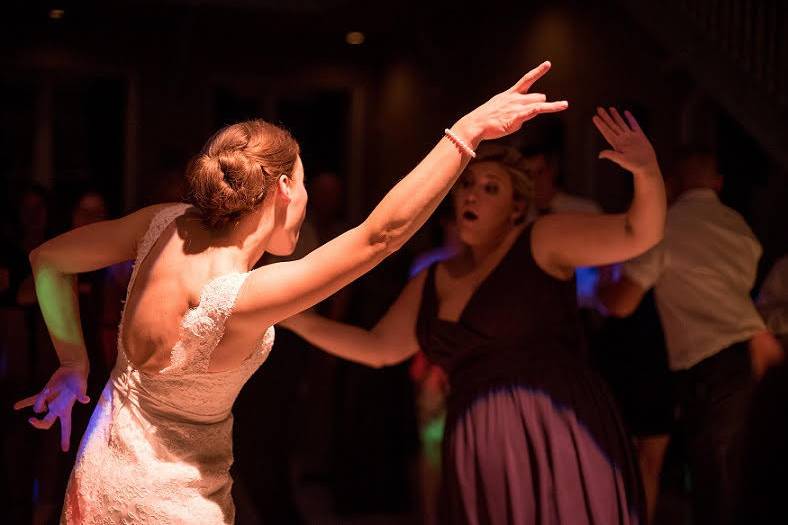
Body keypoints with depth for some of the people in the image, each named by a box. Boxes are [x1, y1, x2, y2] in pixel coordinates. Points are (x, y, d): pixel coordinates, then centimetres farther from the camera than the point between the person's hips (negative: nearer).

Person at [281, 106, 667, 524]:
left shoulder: (543, 240, 1)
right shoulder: (432, 282, 18)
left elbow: (637, 235, -9)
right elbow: (378, 349, 24)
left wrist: (648, 175, -29)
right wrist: (295, 319, 15)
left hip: (559, 440, -5)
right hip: (479, 457, 6)